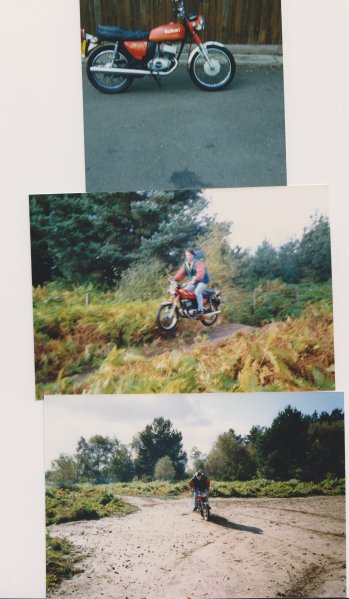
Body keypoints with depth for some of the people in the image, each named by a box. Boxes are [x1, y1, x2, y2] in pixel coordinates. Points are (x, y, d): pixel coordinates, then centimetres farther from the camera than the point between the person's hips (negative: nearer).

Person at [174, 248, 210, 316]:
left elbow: (201, 272, -33)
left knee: (197, 292, -31)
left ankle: (200, 310, -26)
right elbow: (181, 273, 0)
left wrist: (194, 279, -47)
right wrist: (175, 279, -17)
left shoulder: (198, 261, -19)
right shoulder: (185, 263, 5)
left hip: (202, 280, -8)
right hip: (192, 281, 8)